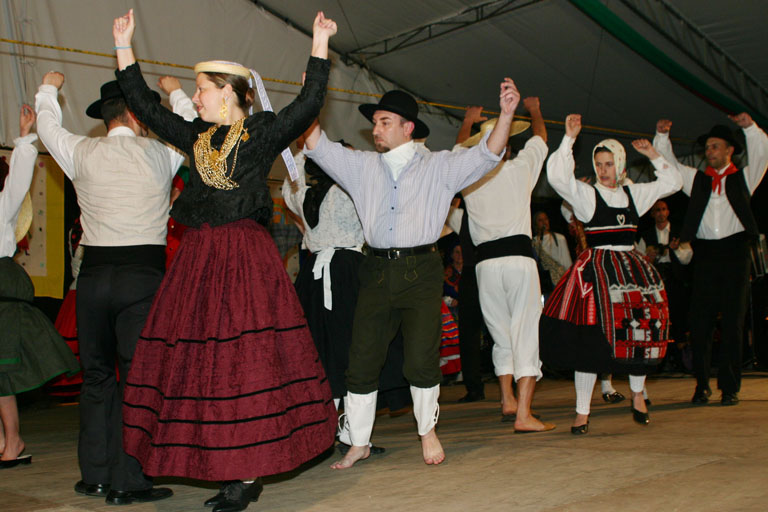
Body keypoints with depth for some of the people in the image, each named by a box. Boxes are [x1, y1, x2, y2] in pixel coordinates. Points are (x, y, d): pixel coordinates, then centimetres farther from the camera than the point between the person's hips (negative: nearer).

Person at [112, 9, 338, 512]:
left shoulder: (263, 132, 1)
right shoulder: (196, 136, 16)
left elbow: (309, 103, -8)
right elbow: (144, 105, 22)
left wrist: (320, 43, -7)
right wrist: (124, 45, 24)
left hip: (246, 258, -6)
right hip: (198, 258, 6)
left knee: (245, 361, -7)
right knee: (200, 361, 4)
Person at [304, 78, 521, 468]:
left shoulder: (438, 166, 7)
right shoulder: (362, 166, 15)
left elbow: (485, 156, -2)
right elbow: (319, 148, 13)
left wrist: (506, 115, -15)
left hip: (421, 272, -3)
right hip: (377, 271, 3)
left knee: (422, 360, -5)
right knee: (362, 360, 3)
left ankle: (428, 432, 20)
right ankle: (358, 443, 17)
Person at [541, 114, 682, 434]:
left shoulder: (634, 194, 14)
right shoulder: (586, 194, 0)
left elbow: (673, 182, 24)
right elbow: (557, 176, -16)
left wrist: (653, 155, 14)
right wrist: (569, 138, -16)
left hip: (633, 268, 5)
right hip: (597, 267, -5)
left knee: (641, 329, 3)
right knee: (591, 338, -9)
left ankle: (637, 395, 29)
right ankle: (582, 412, -1)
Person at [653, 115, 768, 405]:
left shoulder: (743, 177, 13)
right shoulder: (696, 179, 18)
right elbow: (669, 164, 16)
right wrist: (662, 136, 5)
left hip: (735, 250, -2)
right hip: (705, 252, 2)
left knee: (733, 320, 0)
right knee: (700, 319, -2)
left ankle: (729, 386, 5)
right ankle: (702, 384, 5)